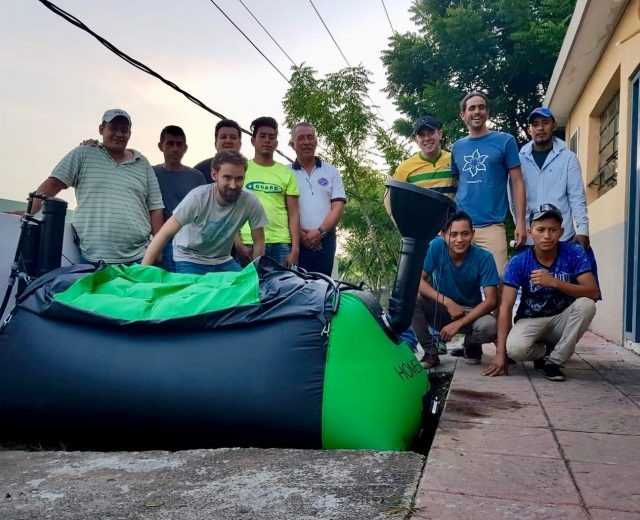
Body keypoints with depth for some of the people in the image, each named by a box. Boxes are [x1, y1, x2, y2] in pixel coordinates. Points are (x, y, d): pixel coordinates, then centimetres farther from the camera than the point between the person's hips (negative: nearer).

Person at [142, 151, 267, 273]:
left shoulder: (251, 202, -21)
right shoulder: (197, 197, -26)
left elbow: (258, 242, -8)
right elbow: (164, 234, -24)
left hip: (223, 261, 3)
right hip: (189, 259, -2)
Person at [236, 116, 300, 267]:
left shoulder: (287, 173, 11)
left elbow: (294, 213, 8)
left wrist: (295, 248, -2)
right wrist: (238, 243, -8)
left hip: (281, 243, 2)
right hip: (248, 243, -1)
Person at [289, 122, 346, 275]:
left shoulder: (331, 171, 12)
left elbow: (338, 207, 4)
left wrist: (320, 231, -9)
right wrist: (299, 233, -12)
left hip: (324, 240, 1)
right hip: (295, 240, -1)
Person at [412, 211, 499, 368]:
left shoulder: (483, 258, -19)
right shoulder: (436, 247, -17)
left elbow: (491, 300, -21)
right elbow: (418, 280, -17)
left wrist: (458, 324, -28)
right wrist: (447, 302, -28)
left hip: (470, 313, -1)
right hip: (441, 309, 1)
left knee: (489, 326, -34)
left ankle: (471, 345, 5)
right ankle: (430, 351, -8)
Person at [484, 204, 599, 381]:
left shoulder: (574, 253, -13)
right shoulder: (518, 262, -16)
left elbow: (593, 292, -20)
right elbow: (506, 307, -19)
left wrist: (554, 282, -36)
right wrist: (500, 352, -25)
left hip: (562, 318, 2)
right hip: (531, 320, -2)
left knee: (586, 304, -30)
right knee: (515, 349, -33)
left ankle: (553, 360, -12)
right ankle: (545, 351, 5)